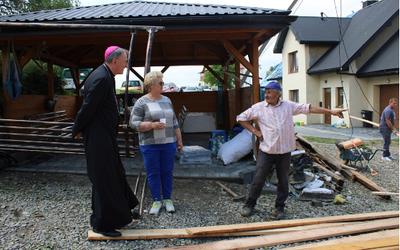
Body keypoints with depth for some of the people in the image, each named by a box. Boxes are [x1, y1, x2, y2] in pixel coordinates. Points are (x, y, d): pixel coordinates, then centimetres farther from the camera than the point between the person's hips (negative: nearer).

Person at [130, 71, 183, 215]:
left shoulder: (167, 100, 11)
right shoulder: (141, 103, -3)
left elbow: (174, 122, 15)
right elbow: (134, 124, -8)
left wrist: (179, 140, 13)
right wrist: (152, 125, -19)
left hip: (168, 144, 4)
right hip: (150, 145, -3)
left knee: (167, 172, 7)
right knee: (153, 173, 4)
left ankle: (167, 199, 20)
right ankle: (156, 201, 17)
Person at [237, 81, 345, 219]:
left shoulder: (288, 106, 5)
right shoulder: (258, 107, 0)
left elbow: (309, 108, 7)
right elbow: (241, 118, 6)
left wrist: (331, 112, 5)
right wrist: (255, 131, -2)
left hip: (284, 151, 2)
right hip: (266, 151, -2)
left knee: (283, 181, 9)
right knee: (259, 179, 1)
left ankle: (280, 207, 28)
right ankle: (250, 204, 21)